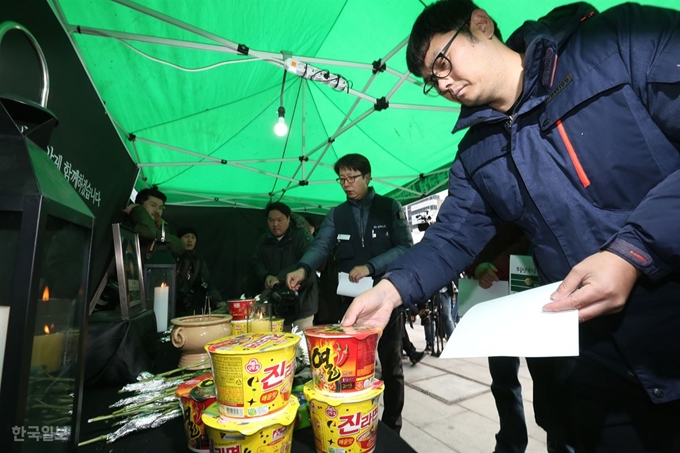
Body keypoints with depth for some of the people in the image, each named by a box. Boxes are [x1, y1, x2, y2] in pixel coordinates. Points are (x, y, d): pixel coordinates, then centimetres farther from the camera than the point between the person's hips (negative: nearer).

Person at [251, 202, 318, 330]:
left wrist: (280, 277, -25)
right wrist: (266, 276, -8)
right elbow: (256, 263, 15)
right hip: (275, 301, 5)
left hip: (301, 299, -5)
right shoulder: (264, 239, 13)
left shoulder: (302, 235, -8)